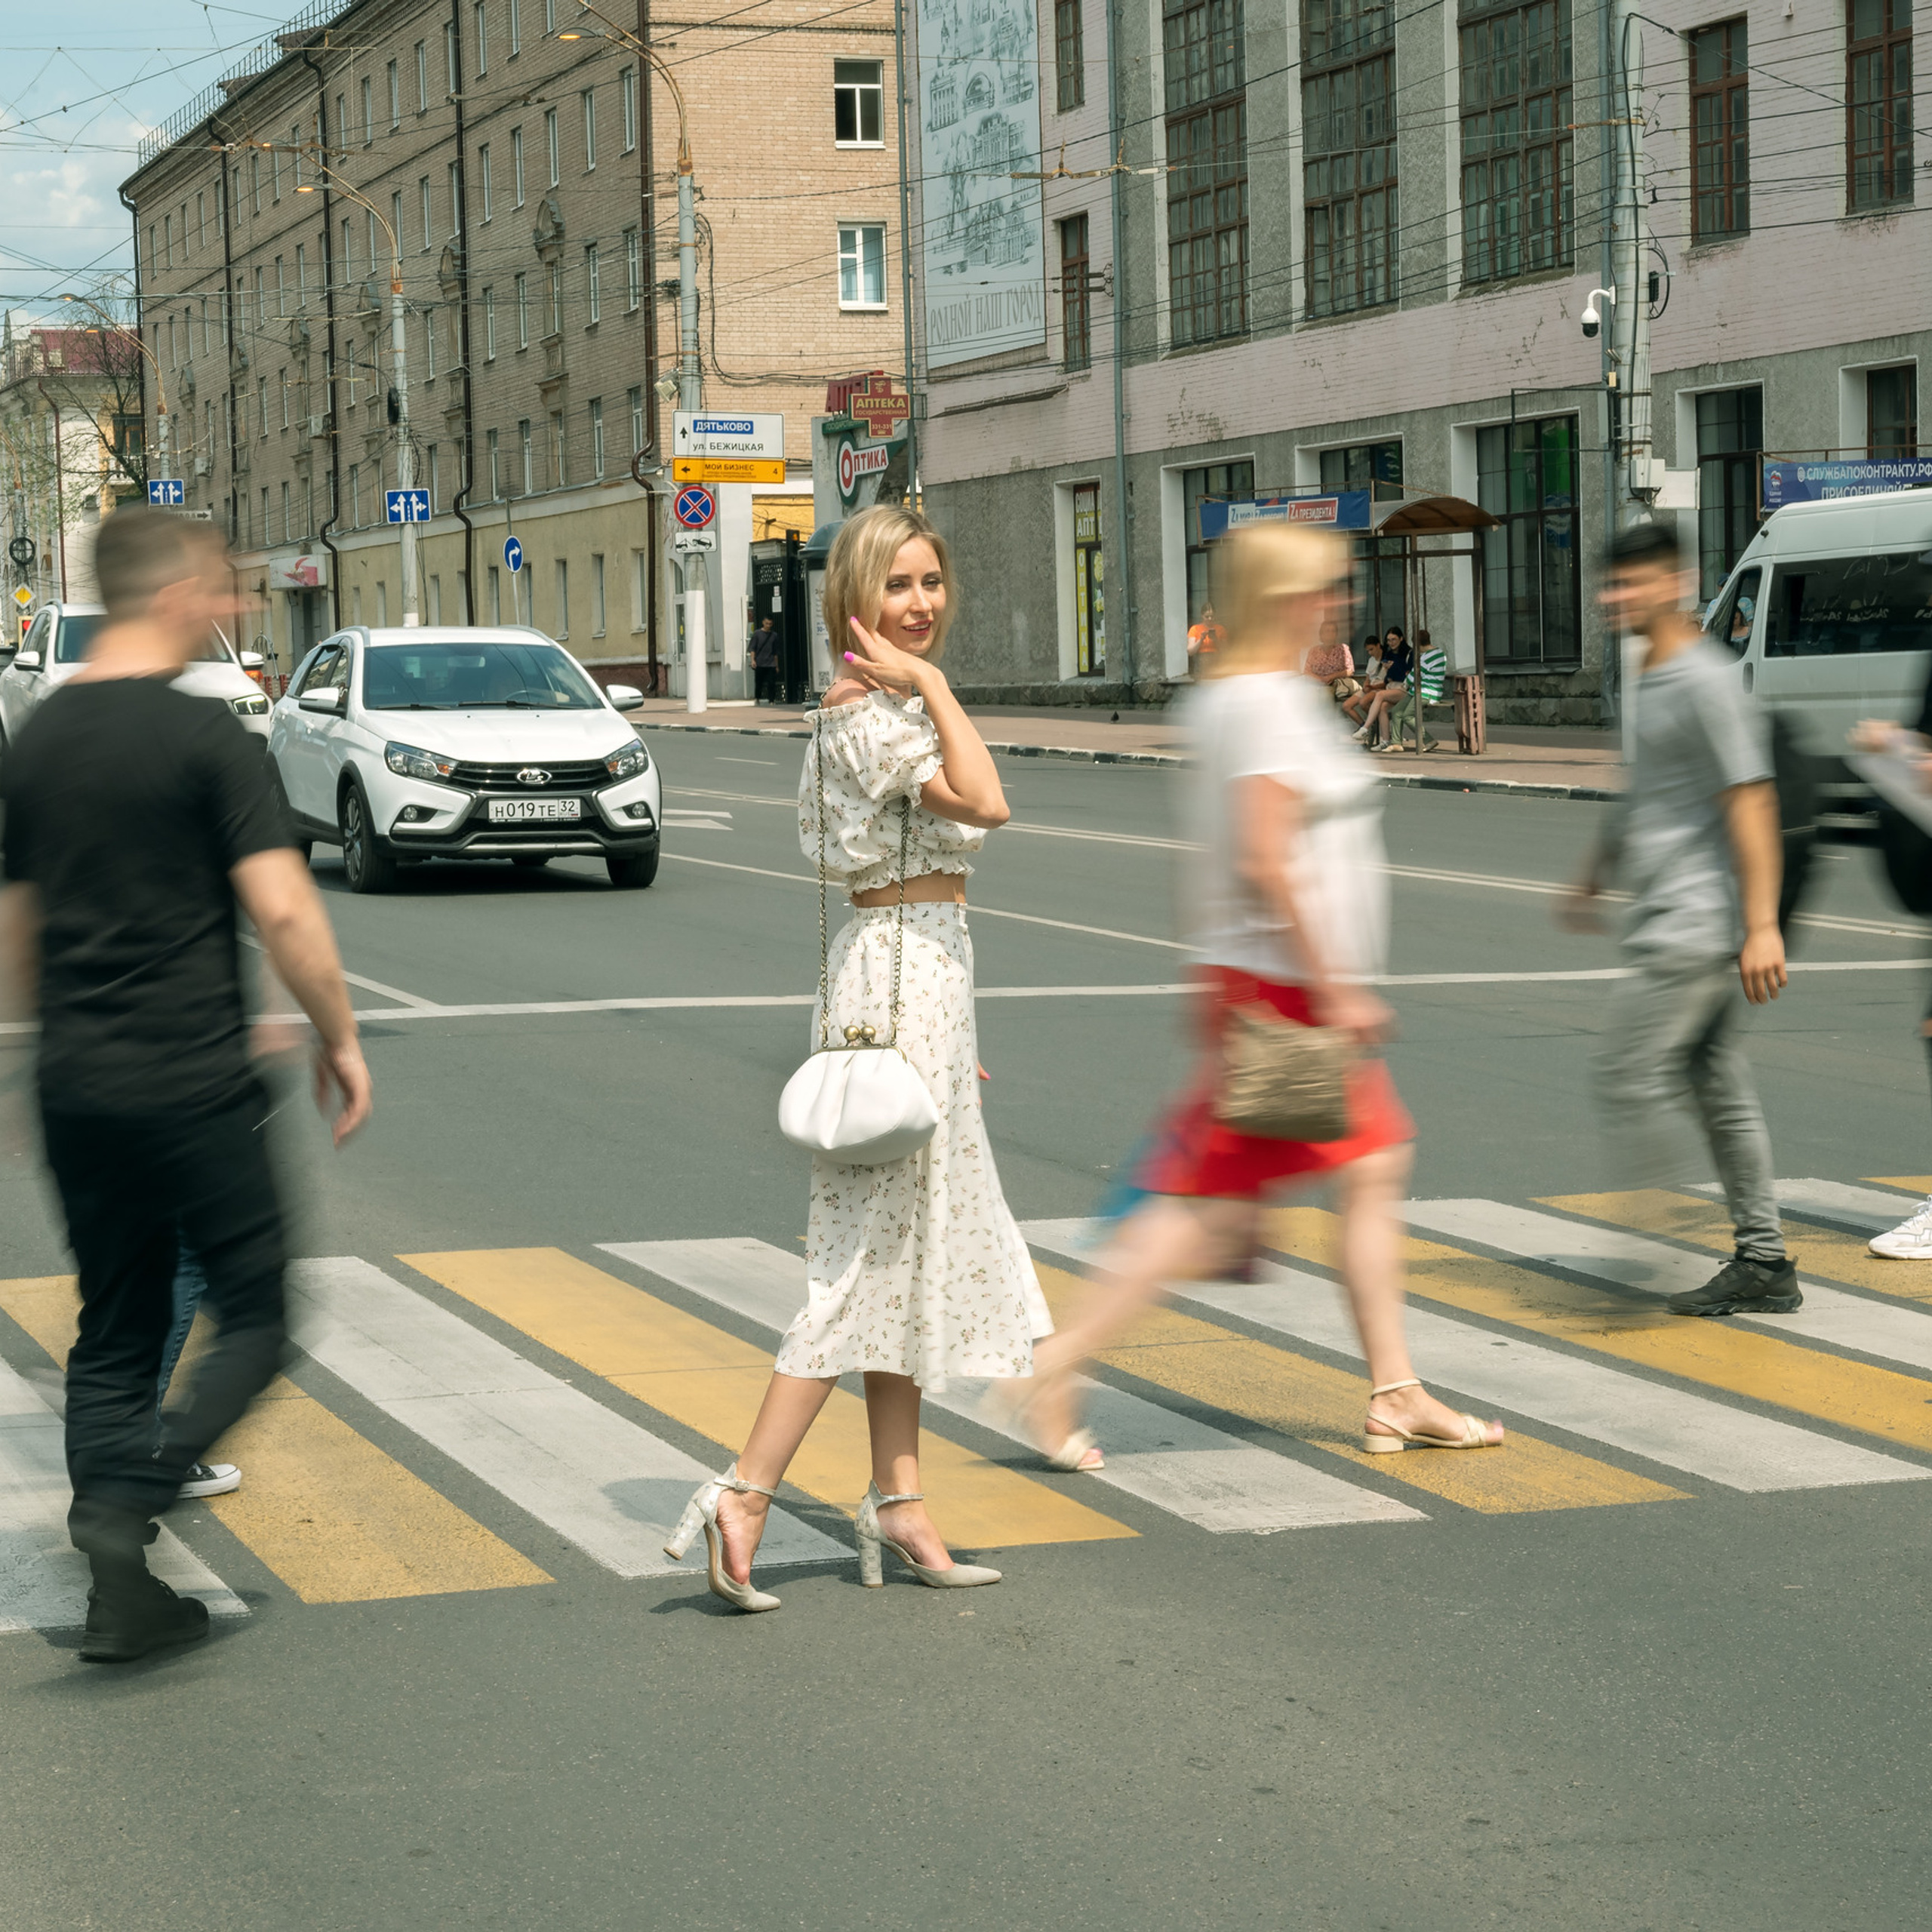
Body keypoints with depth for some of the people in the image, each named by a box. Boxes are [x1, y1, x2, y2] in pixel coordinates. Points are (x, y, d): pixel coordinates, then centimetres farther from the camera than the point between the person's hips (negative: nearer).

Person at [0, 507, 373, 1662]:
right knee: (256, 1317, 4)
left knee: (116, 1334, 13)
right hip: (192, 1080, -7)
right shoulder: (203, 735, -12)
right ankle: (128, 1509, -15)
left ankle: (126, 1600, 12)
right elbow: (282, 908, -18)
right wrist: (340, 1036, -6)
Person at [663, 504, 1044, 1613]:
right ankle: (744, 1498, -8)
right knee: (876, 1251, -9)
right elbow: (985, 804, -31)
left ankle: (899, 1503, 16)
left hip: (925, 970, 10)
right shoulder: (867, 716, -16)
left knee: (913, 1247, 11)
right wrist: (931, 681, -22)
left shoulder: (895, 706, 15)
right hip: (900, 977, -10)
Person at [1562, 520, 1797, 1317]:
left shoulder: (1706, 681, -13)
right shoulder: (1645, 678, 17)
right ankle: (1764, 1263, 14)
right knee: (1719, 1088, 10)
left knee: (1630, 1075, -11)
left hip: (1693, 921, -10)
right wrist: (1593, 882, 37)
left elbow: (1750, 803, -18)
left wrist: (1762, 926, -22)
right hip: (1667, 921, 10)